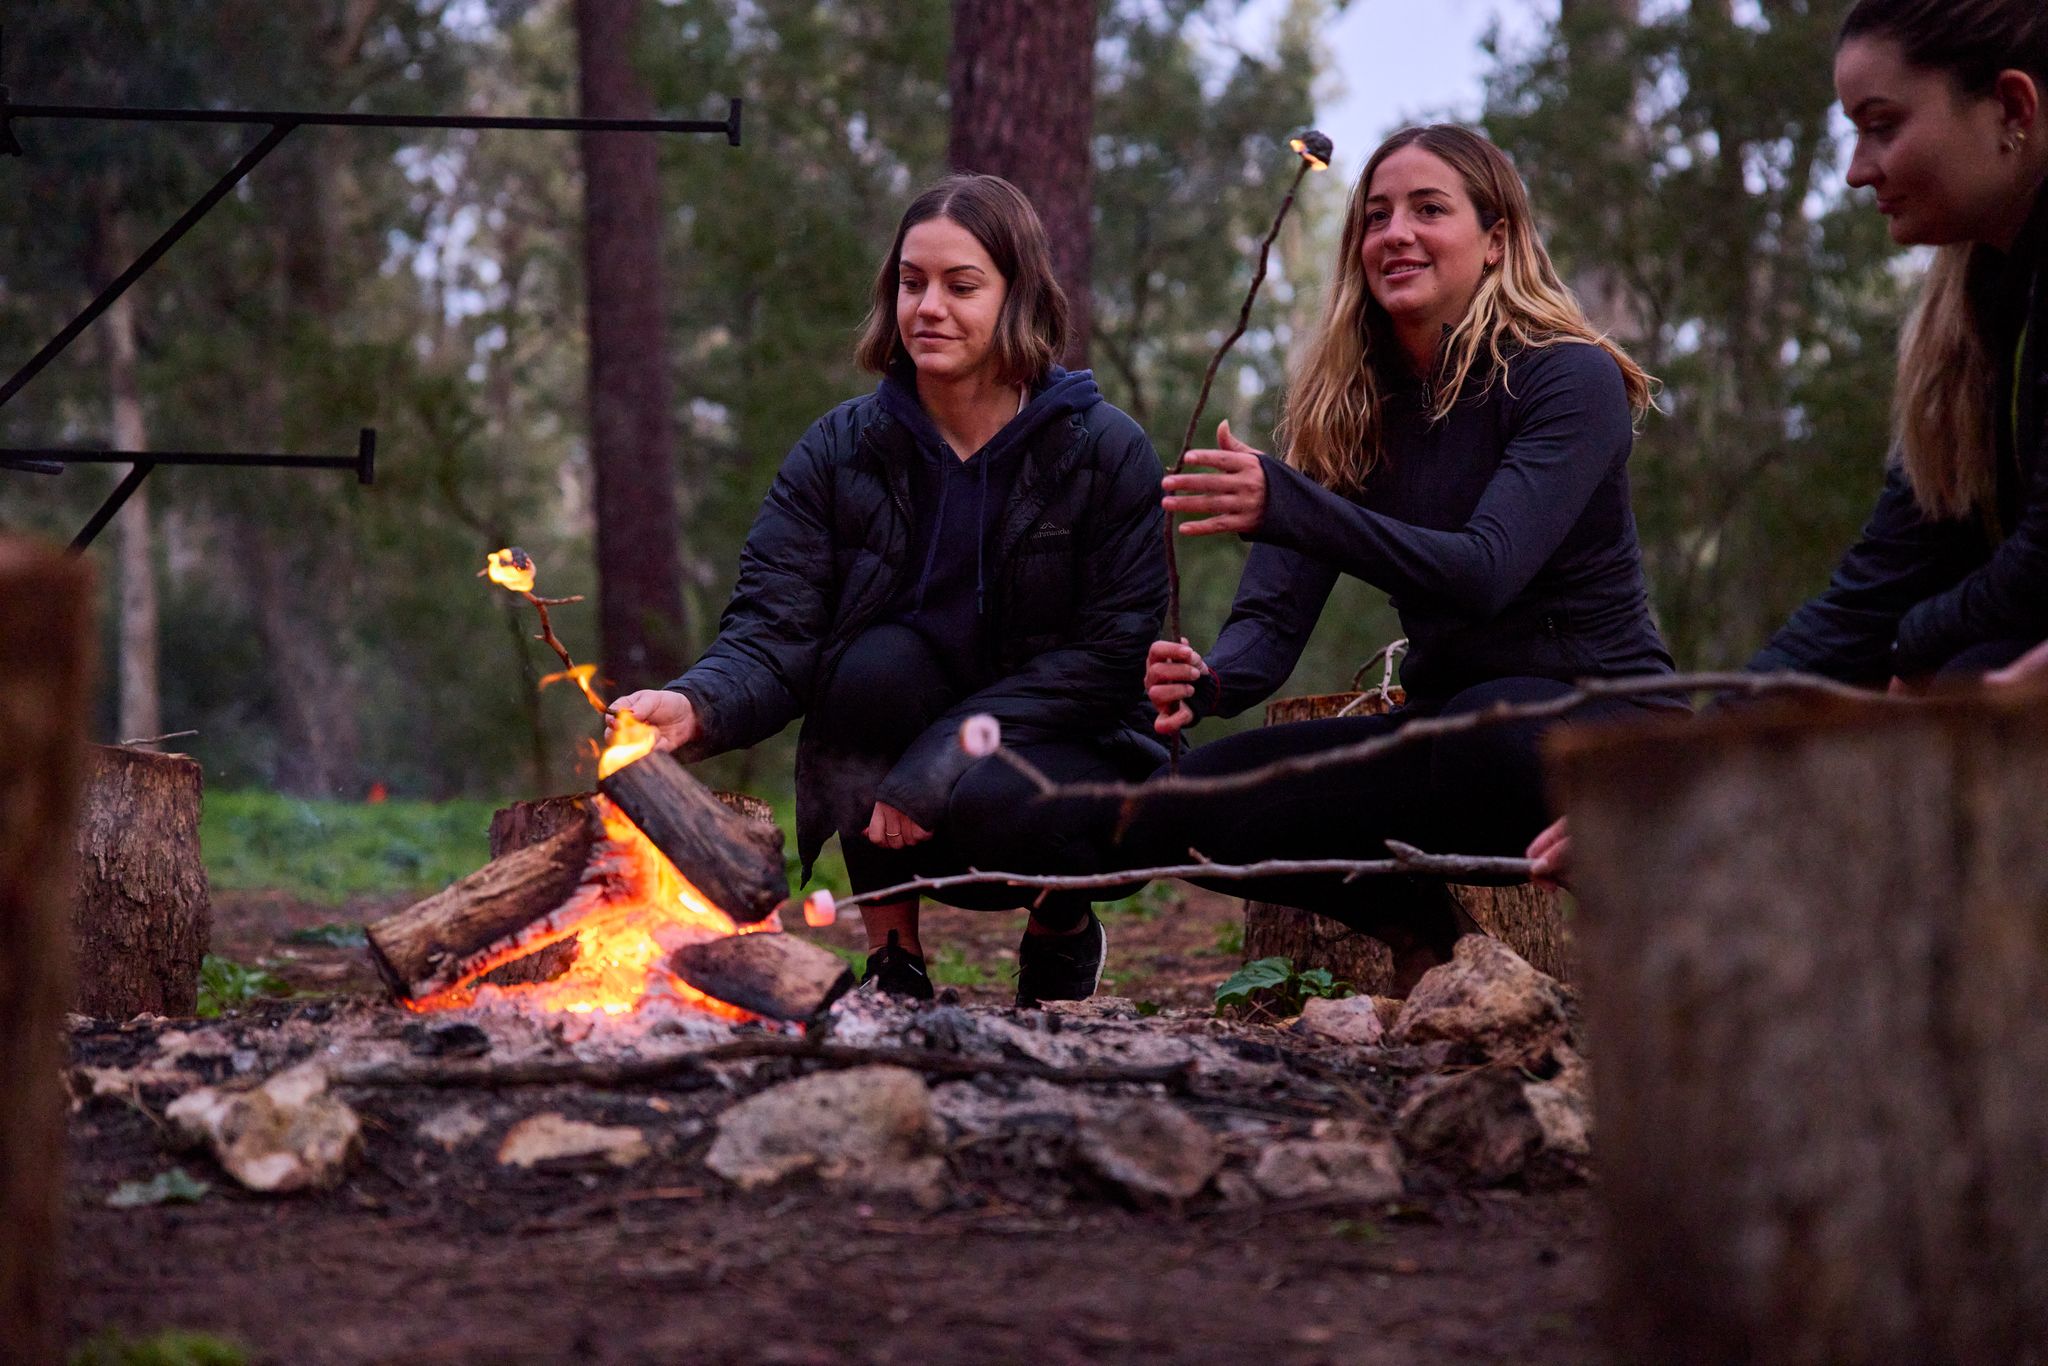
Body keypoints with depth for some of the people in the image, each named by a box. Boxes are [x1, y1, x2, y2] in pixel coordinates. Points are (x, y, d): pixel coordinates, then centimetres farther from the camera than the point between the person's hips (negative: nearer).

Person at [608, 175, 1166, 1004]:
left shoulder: (1106, 452, -8)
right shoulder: (838, 452, -4)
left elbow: (1112, 654, -14)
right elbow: (773, 631, -14)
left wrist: (946, 761, -25)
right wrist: (698, 704, -39)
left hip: (1062, 757, -2)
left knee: (991, 797, -35)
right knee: (878, 661, -29)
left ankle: (1065, 932, 4)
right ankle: (891, 961, -12)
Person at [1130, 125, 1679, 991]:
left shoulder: (1570, 380, -12)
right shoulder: (1347, 406, 5)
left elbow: (1484, 572, -28)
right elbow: (1274, 610, -4)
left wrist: (1285, 508, -39)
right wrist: (1209, 679, -29)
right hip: (1448, 719, 5)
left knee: (1489, 728, -41)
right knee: (1177, 811, -14)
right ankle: (1424, 926, 5)